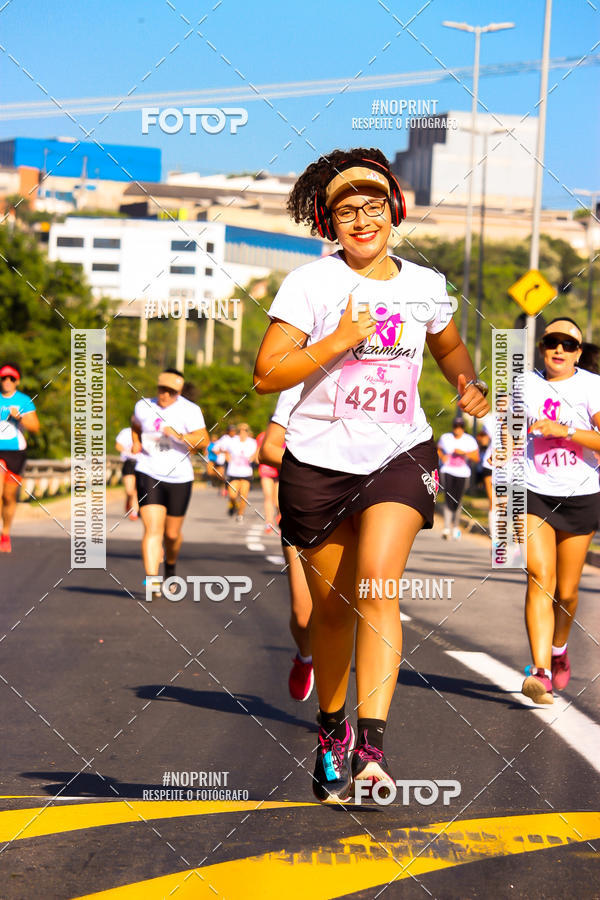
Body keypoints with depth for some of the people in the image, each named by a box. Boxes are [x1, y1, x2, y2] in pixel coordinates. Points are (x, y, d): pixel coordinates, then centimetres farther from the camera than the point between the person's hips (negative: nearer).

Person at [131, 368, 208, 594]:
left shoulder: (189, 410, -5)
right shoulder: (143, 406, 5)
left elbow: (204, 441, -15)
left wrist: (179, 436, -29)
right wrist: (136, 443, 11)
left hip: (179, 478, 0)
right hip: (149, 474, 0)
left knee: (172, 533, 11)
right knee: (153, 529, -15)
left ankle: (170, 566, 43)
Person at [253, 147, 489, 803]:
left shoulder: (425, 286, 6)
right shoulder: (309, 283, -4)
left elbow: (450, 347, 28)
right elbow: (265, 376, -10)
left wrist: (469, 386, 7)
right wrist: (341, 339, -19)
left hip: (400, 455, 1)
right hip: (319, 460, 0)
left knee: (376, 585, -21)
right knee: (331, 606, 10)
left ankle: (370, 747, -26)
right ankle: (330, 730, 34)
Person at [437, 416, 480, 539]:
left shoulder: (470, 440, -4)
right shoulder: (445, 438, 2)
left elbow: (476, 458, -8)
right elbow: (438, 450, 20)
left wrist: (463, 452, -22)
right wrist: (442, 457, -2)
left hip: (462, 473, 0)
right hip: (448, 472, 0)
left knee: (457, 501, 6)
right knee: (448, 498, -15)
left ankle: (456, 526, 30)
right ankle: (446, 528, -22)